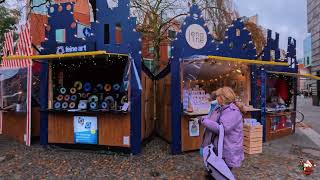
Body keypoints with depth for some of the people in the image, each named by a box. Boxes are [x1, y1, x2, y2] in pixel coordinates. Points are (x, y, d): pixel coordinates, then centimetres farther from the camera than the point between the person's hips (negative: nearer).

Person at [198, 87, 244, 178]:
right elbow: (212, 118, 17)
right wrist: (203, 118, -2)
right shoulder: (220, 108, 5)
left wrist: (204, 121, -25)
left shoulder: (233, 112, -23)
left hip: (228, 151, -8)